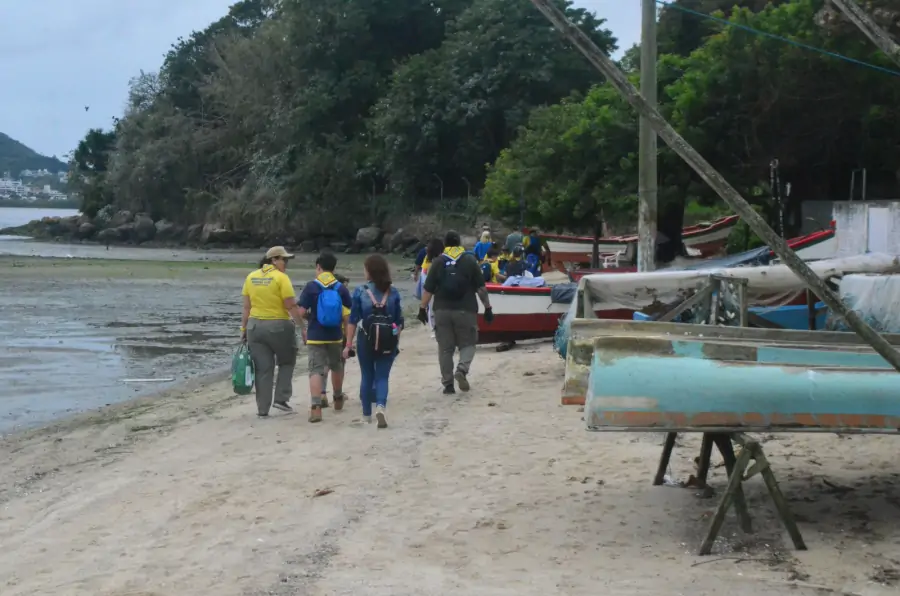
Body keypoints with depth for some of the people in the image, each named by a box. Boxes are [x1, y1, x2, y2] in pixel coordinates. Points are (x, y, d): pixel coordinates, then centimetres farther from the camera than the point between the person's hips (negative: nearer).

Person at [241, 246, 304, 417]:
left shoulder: (251, 277, 5)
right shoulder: (281, 278, -11)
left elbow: (246, 307, 6)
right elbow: (292, 307, -14)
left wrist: (243, 328, 11)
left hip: (255, 326, 5)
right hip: (278, 326, -5)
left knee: (262, 369, 8)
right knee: (286, 362, 18)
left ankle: (263, 409, 9)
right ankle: (281, 399, 8)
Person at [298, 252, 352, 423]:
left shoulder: (311, 287, -7)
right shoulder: (342, 288, -1)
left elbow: (301, 312, -9)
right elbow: (348, 315, -3)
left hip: (315, 336, -3)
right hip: (335, 336, 3)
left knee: (316, 370, -4)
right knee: (336, 366, 23)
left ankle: (316, 407, -19)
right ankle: (338, 399, 43)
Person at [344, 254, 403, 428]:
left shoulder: (360, 292, -6)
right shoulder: (393, 292, 0)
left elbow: (353, 320, -5)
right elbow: (399, 321, 3)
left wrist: (348, 345, 0)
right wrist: (396, 342, 14)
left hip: (366, 340, -1)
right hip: (387, 342, 1)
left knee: (367, 376, 14)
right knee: (382, 376, 5)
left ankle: (367, 414, 23)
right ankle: (381, 406, -21)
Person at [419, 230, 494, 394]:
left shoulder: (438, 262, 3)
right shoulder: (470, 260, 1)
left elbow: (428, 289, 0)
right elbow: (481, 288, -1)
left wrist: (422, 308, 8)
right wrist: (487, 308, 5)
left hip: (442, 311, 1)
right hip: (466, 311, -1)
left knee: (445, 347, 8)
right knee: (467, 344, 11)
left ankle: (448, 384, 6)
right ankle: (462, 370, -15)